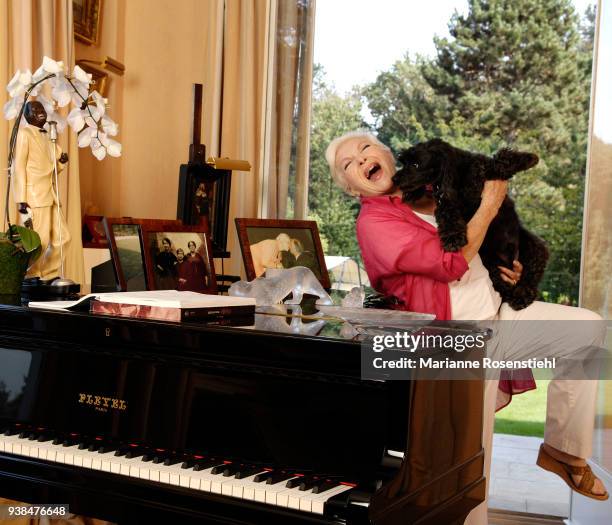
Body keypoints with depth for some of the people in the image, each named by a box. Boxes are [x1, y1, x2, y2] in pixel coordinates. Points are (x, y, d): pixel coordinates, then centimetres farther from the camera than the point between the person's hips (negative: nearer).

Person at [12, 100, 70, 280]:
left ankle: (47, 276, 19)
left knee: (62, 237, 8)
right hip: (34, 197, -8)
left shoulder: (47, 136, 18)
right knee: (38, 242, -7)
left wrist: (61, 161, 2)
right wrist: (21, 200, -17)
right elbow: (19, 167, -10)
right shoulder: (25, 133, -4)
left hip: (49, 196, 8)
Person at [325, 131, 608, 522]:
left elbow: (485, 245, 26)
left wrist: (507, 267, 5)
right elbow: (450, 263, -22)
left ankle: (564, 449, 10)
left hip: (498, 310, 8)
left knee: (588, 327, 0)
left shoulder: (428, 192, 11)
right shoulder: (374, 223, -13)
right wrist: (490, 204, -12)